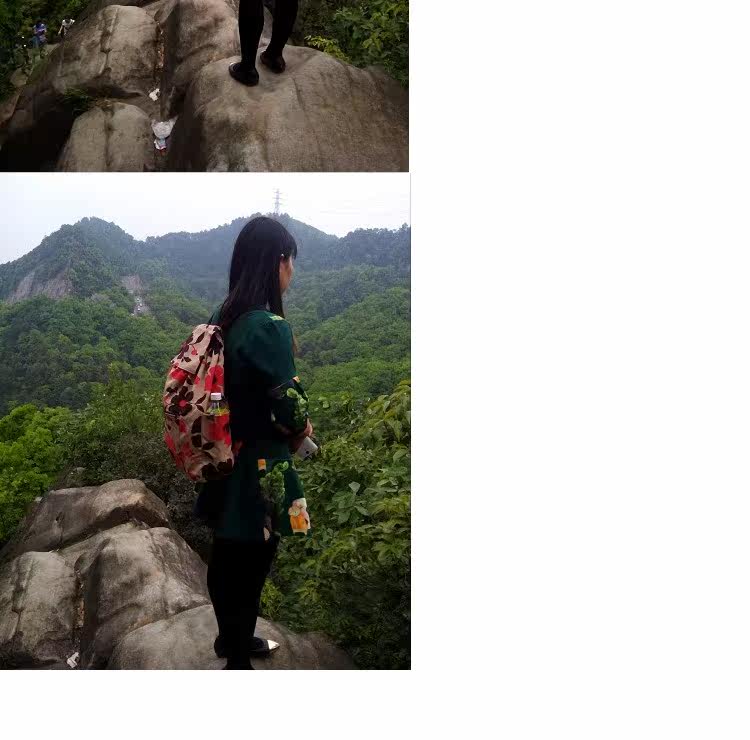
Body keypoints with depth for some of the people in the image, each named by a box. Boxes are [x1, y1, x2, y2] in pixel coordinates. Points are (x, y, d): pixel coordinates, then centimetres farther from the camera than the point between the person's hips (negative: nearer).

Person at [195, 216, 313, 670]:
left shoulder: (221, 317, 3)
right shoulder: (269, 326, -23)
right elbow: (290, 407, -22)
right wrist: (302, 430, 1)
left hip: (224, 456, 8)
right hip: (258, 465, -8)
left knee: (227, 557, 22)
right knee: (251, 565, 8)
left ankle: (233, 637, 42)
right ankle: (238, 659, 24)